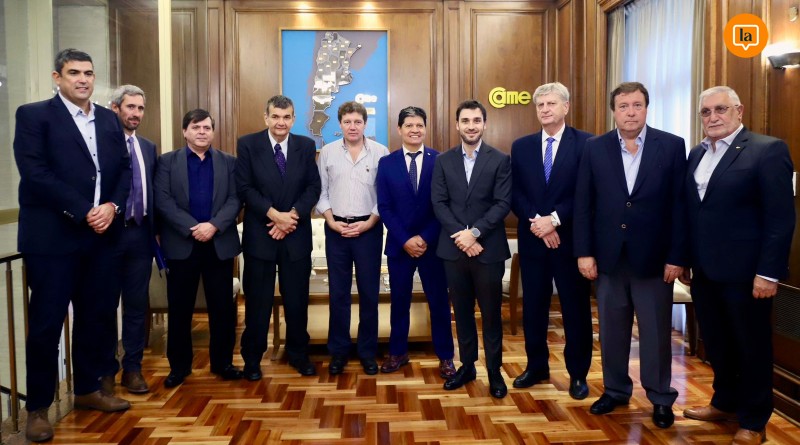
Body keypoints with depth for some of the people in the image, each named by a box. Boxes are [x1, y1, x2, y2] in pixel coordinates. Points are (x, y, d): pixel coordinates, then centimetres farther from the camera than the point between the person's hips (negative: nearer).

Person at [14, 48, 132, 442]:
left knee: (98, 317, 12)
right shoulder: (33, 115, -3)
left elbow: (124, 168, 9)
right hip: (53, 236, -5)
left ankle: (88, 389, 28)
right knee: (46, 323, 2)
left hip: (102, 234, 5)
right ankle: (38, 407, 16)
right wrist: (83, 212, -16)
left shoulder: (109, 119, 14)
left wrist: (112, 206, -9)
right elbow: (35, 174, -13)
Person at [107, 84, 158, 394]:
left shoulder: (148, 148, 13)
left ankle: (132, 368, 19)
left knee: (137, 304, 9)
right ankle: (106, 369, 21)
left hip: (140, 233, 5)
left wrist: (153, 229, 7)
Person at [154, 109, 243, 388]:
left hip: (220, 244, 1)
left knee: (223, 307, 5)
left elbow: (235, 200, 0)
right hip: (181, 244, -1)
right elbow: (163, 201, -5)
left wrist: (214, 225, -16)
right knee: (179, 309, 6)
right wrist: (193, 228, -16)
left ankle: (222, 362, 19)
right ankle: (179, 365, 19)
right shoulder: (167, 162, 5)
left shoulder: (228, 162, 9)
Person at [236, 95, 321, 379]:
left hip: (296, 234, 2)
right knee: (258, 300, 6)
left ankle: (298, 354, 24)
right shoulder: (247, 144, -1)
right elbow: (244, 188, -7)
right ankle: (252, 358, 20)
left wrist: (292, 215, -13)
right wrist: (275, 214, -16)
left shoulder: (306, 146, 5)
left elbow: (313, 187, 1)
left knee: (297, 299, 9)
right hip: (259, 234, -2)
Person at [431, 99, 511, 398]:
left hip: (489, 248, -2)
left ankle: (494, 372, 18)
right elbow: (439, 203, 1)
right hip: (454, 248, 3)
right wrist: (460, 235, -12)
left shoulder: (500, 160, 0)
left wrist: (475, 232, -17)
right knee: (462, 312, 12)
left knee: (491, 313, 6)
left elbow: (503, 203, -7)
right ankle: (467, 366, 25)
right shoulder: (443, 161, 7)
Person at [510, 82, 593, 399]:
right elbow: (515, 194, 2)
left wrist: (554, 219, -16)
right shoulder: (521, 146, 8)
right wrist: (537, 222, -12)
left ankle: (578, 373, 20)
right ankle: (537, 366, 26)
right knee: (533, 307, 11)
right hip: (532, 240, 3)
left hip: (570, 239, -3)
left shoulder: (585, 143, -3)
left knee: (575, 308, 6)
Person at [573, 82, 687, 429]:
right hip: (608, 255, 2)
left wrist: (677, 256, -7)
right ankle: (615, 390, 29)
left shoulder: (672, 146, -2)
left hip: (653, 257, -1)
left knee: (656, 332, 9)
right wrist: (584, 252, -3)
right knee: (612, 330, 12)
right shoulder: (595, 148, 2)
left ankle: (661, 398, 25)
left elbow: (679, 205, -3)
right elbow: (583, 204, 2)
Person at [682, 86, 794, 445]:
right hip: (704, 269, 6)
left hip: (744, 270, -6)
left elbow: (780, 217, -14)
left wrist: (768, 271, -18)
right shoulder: (696, 154, 11)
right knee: (716, 343, 17)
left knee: (751, 346, 8)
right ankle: (725, 403, 36)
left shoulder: (768, 149, -10)